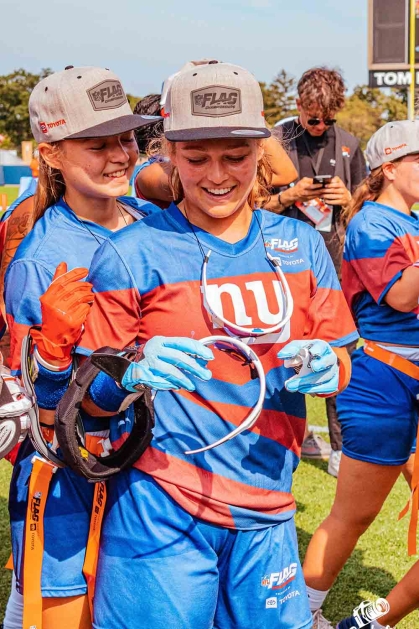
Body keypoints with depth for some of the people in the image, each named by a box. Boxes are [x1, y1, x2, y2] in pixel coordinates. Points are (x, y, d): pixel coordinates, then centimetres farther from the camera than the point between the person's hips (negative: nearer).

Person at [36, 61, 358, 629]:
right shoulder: (131, 255, -5)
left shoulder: (300, 245, 7)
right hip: (162, 512, -3)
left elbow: (339, 364, 12)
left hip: (266, 511, 4)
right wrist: (132, 373, -23)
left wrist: (324, 368, -10)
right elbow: (88, 397, -2)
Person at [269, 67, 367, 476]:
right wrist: (290, 196, -13)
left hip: (336, 262, 1)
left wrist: (347, 199, -5)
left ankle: (341, 446, 5)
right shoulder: (276, 142, 3)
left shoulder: (348, 146, 11)